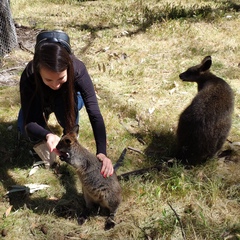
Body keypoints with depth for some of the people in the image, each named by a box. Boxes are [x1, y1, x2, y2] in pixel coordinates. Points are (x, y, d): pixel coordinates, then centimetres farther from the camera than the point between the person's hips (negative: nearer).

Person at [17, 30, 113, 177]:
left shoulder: (77, 69, -40)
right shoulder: (29, 76, -39)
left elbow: (94, 113, -44)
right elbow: (28, 122, -39)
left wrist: (102, 152, -56)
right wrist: (47, 135, -60)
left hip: (68, 99, -1)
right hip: (40, 101, 1)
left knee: (65, 105, -35)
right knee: (24, 128, -24)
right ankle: (40, 140, 10)